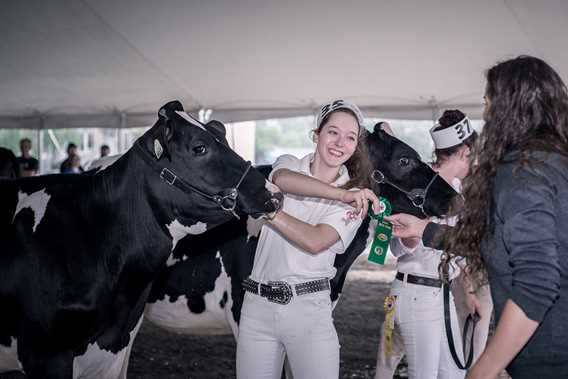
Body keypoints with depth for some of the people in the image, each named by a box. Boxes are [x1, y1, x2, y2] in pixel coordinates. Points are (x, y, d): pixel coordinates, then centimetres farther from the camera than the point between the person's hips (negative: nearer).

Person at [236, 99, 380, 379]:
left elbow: (315, 241, -14)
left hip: (309, 309, -1)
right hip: (258, 306, 1)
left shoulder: (356, 199, 2)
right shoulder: (288, 164, 7)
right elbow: (282, 180, -19)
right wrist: (341, 194, -27)